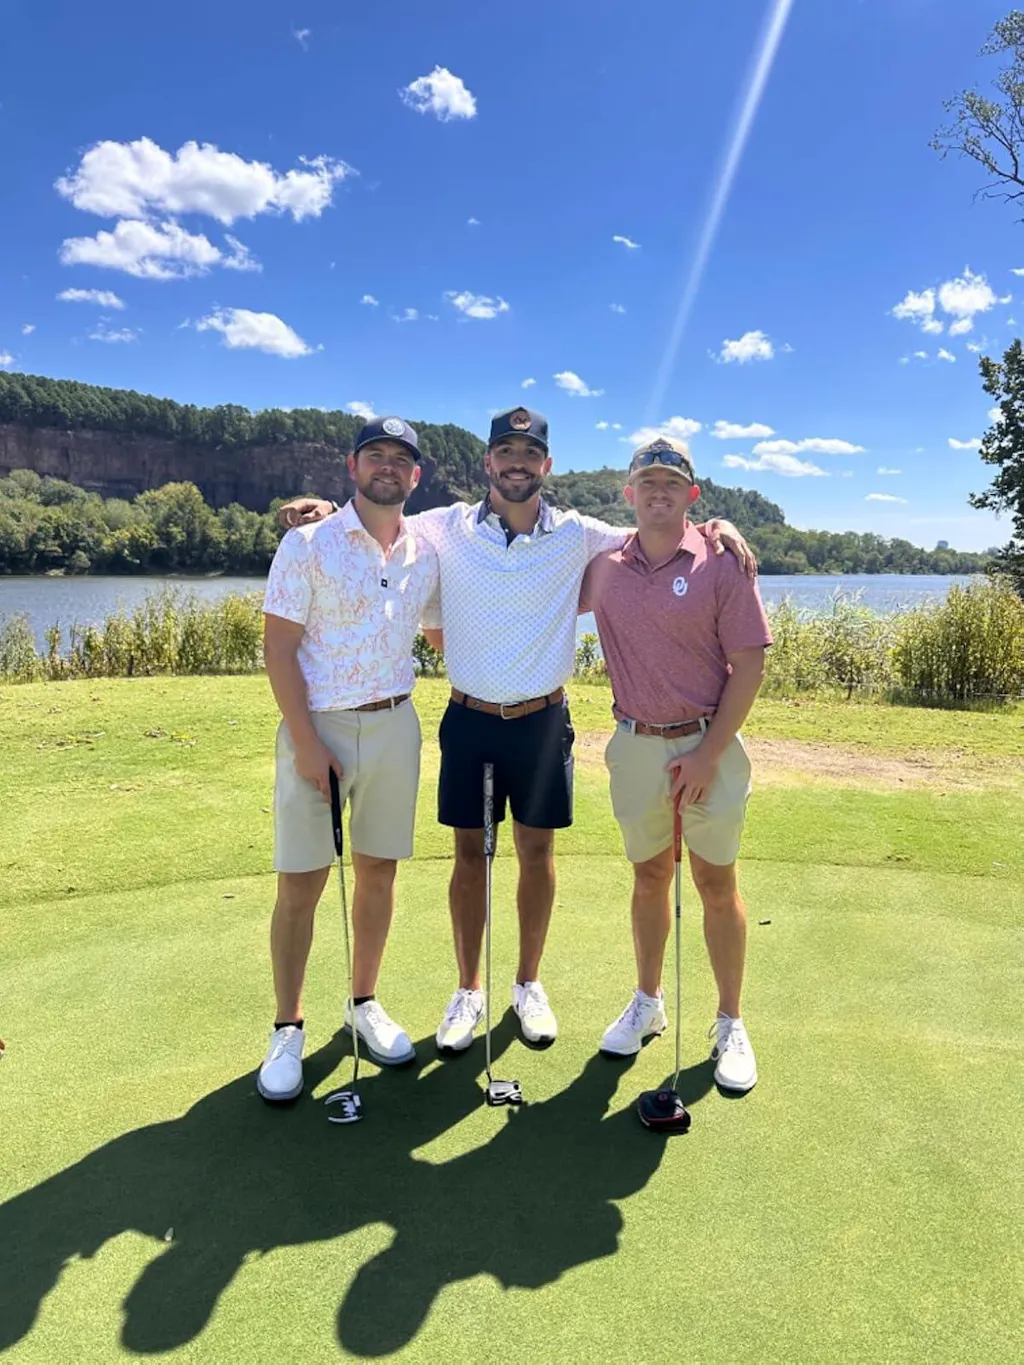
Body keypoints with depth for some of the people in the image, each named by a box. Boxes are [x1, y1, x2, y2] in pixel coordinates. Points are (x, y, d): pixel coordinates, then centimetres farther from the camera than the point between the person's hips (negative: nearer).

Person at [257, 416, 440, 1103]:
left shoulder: (427, 554, 8)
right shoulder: (308, 543, -5)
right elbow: (278, 647, -9)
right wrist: (306, 742, -14)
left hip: (395, 727, 4)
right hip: (317, 727, -4)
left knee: (380, 870, 12)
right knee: (301, 884, 1)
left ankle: (365, 1003, 30)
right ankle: (288, 1030, 17)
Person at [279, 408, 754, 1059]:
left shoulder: (577, 535, -2)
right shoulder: (447, 529, -1)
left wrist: (714, 524, -10)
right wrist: (327, 507, -8)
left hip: (543, 719, 0)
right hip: (470, 718, 0)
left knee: (538, 850, 9)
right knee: (470, 853, 7)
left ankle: (529, 984, 29)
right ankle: (469, 992, 24)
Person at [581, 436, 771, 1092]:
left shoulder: (722, 565, -8)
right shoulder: (603, 568, 2)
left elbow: (750, 665, -10)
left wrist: (708, 755, -13)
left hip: (708, 744, -3)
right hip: (634, 744, 3)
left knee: (717, 884, 6)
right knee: (649, 877, 16)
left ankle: (731, 1025, 23)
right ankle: (648, 1002, 34)